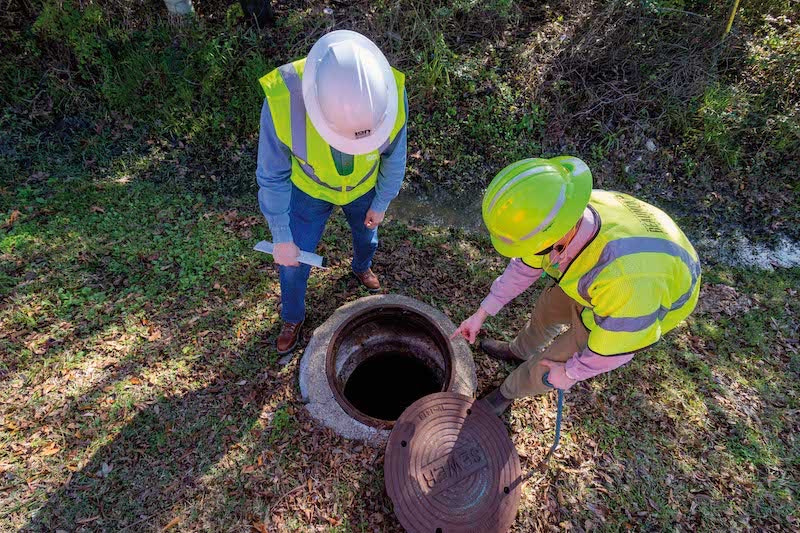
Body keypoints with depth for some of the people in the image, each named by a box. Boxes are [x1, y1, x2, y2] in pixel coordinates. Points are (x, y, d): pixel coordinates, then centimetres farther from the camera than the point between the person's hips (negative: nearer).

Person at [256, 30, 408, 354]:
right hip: (309, 189, -1)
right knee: (294, 261, 9)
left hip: (363, 187, 2)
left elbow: (394, 157, -13)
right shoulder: (282, 99, -39)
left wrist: (381, 204, -1)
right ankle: (293, 318, 41)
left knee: (366, 236, 26)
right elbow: (272, 177, -22)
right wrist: (281, 238, -14)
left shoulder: (390, 93, -34)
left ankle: (361, 267, 64)